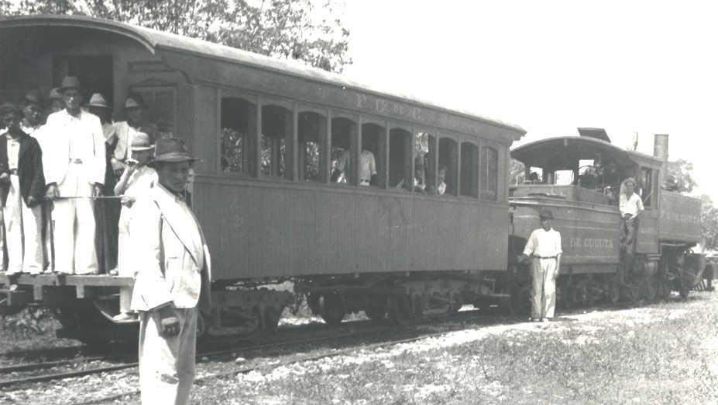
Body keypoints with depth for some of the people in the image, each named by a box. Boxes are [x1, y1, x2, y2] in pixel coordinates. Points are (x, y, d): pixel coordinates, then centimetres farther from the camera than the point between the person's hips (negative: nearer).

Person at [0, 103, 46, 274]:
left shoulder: (30, 142, 1)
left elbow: (38, 171, -3)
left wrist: (34, 193, -11)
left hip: (27, 190, -3)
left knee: (31, 228, -4)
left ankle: (32, 265, -1)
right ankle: (14, 266, 6)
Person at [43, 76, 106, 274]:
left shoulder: (93, 121, 13)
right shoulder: (54, 120, 12)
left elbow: (99, 153, 9)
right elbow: (48, 153, 6)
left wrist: (98, 181, -3)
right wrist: (51, 182, -5)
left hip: (86, 178, 0)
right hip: (63, 179, 0)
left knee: (86, 224, -5)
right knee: (63, 224, -6)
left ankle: (86, 266, -4)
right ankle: (63, 267, -5)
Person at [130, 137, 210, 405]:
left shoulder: (182, 207, 20)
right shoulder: (149, 206, -10)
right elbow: (147, 260, -19)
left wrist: (201, 303, 19)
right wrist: (164, 307, -26)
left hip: (187, 303, 10)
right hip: (163, 304, -10)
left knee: (184, 375, 16)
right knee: (162, 374, -11)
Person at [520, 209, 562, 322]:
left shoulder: (555, 234, 9)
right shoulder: (535, 233, 9)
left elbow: (558, 252, 7)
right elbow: (528, 249, 7)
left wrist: (557, 268, -2)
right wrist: (520, 260, -7)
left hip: (550, 262, -1)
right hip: (537, 261, 1)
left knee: (549, 289, -5)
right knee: (536, 288, -1)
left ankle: (546, 315, -2)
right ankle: (536, 315, 3)